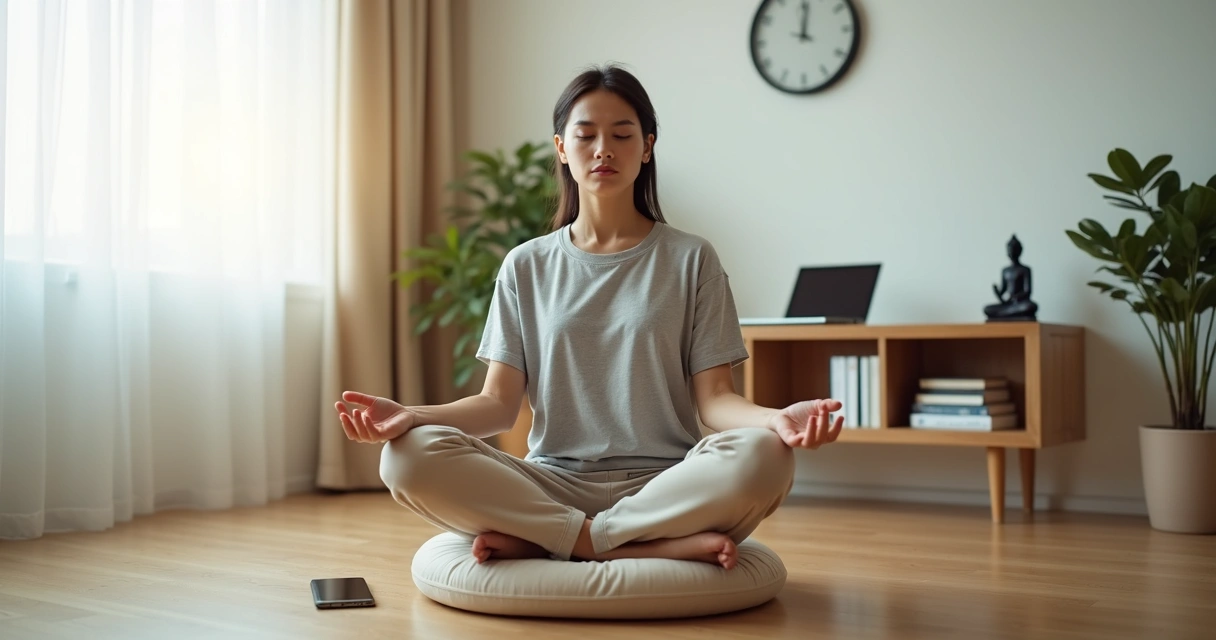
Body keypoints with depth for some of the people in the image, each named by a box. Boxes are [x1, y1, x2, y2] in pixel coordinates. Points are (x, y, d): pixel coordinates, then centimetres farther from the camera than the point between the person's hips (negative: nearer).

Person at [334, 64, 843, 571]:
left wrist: (777, 418, -22)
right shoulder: (526, 267, 12)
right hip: (552, 486, 2)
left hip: (661, 484, -1)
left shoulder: (690, 260, 7)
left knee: (761, 457, -33)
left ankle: (536, 541, -19)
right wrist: (410, 415, -14)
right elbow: (500, 401, 5)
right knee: (408, 456, -25)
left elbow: (713, 396, 0)